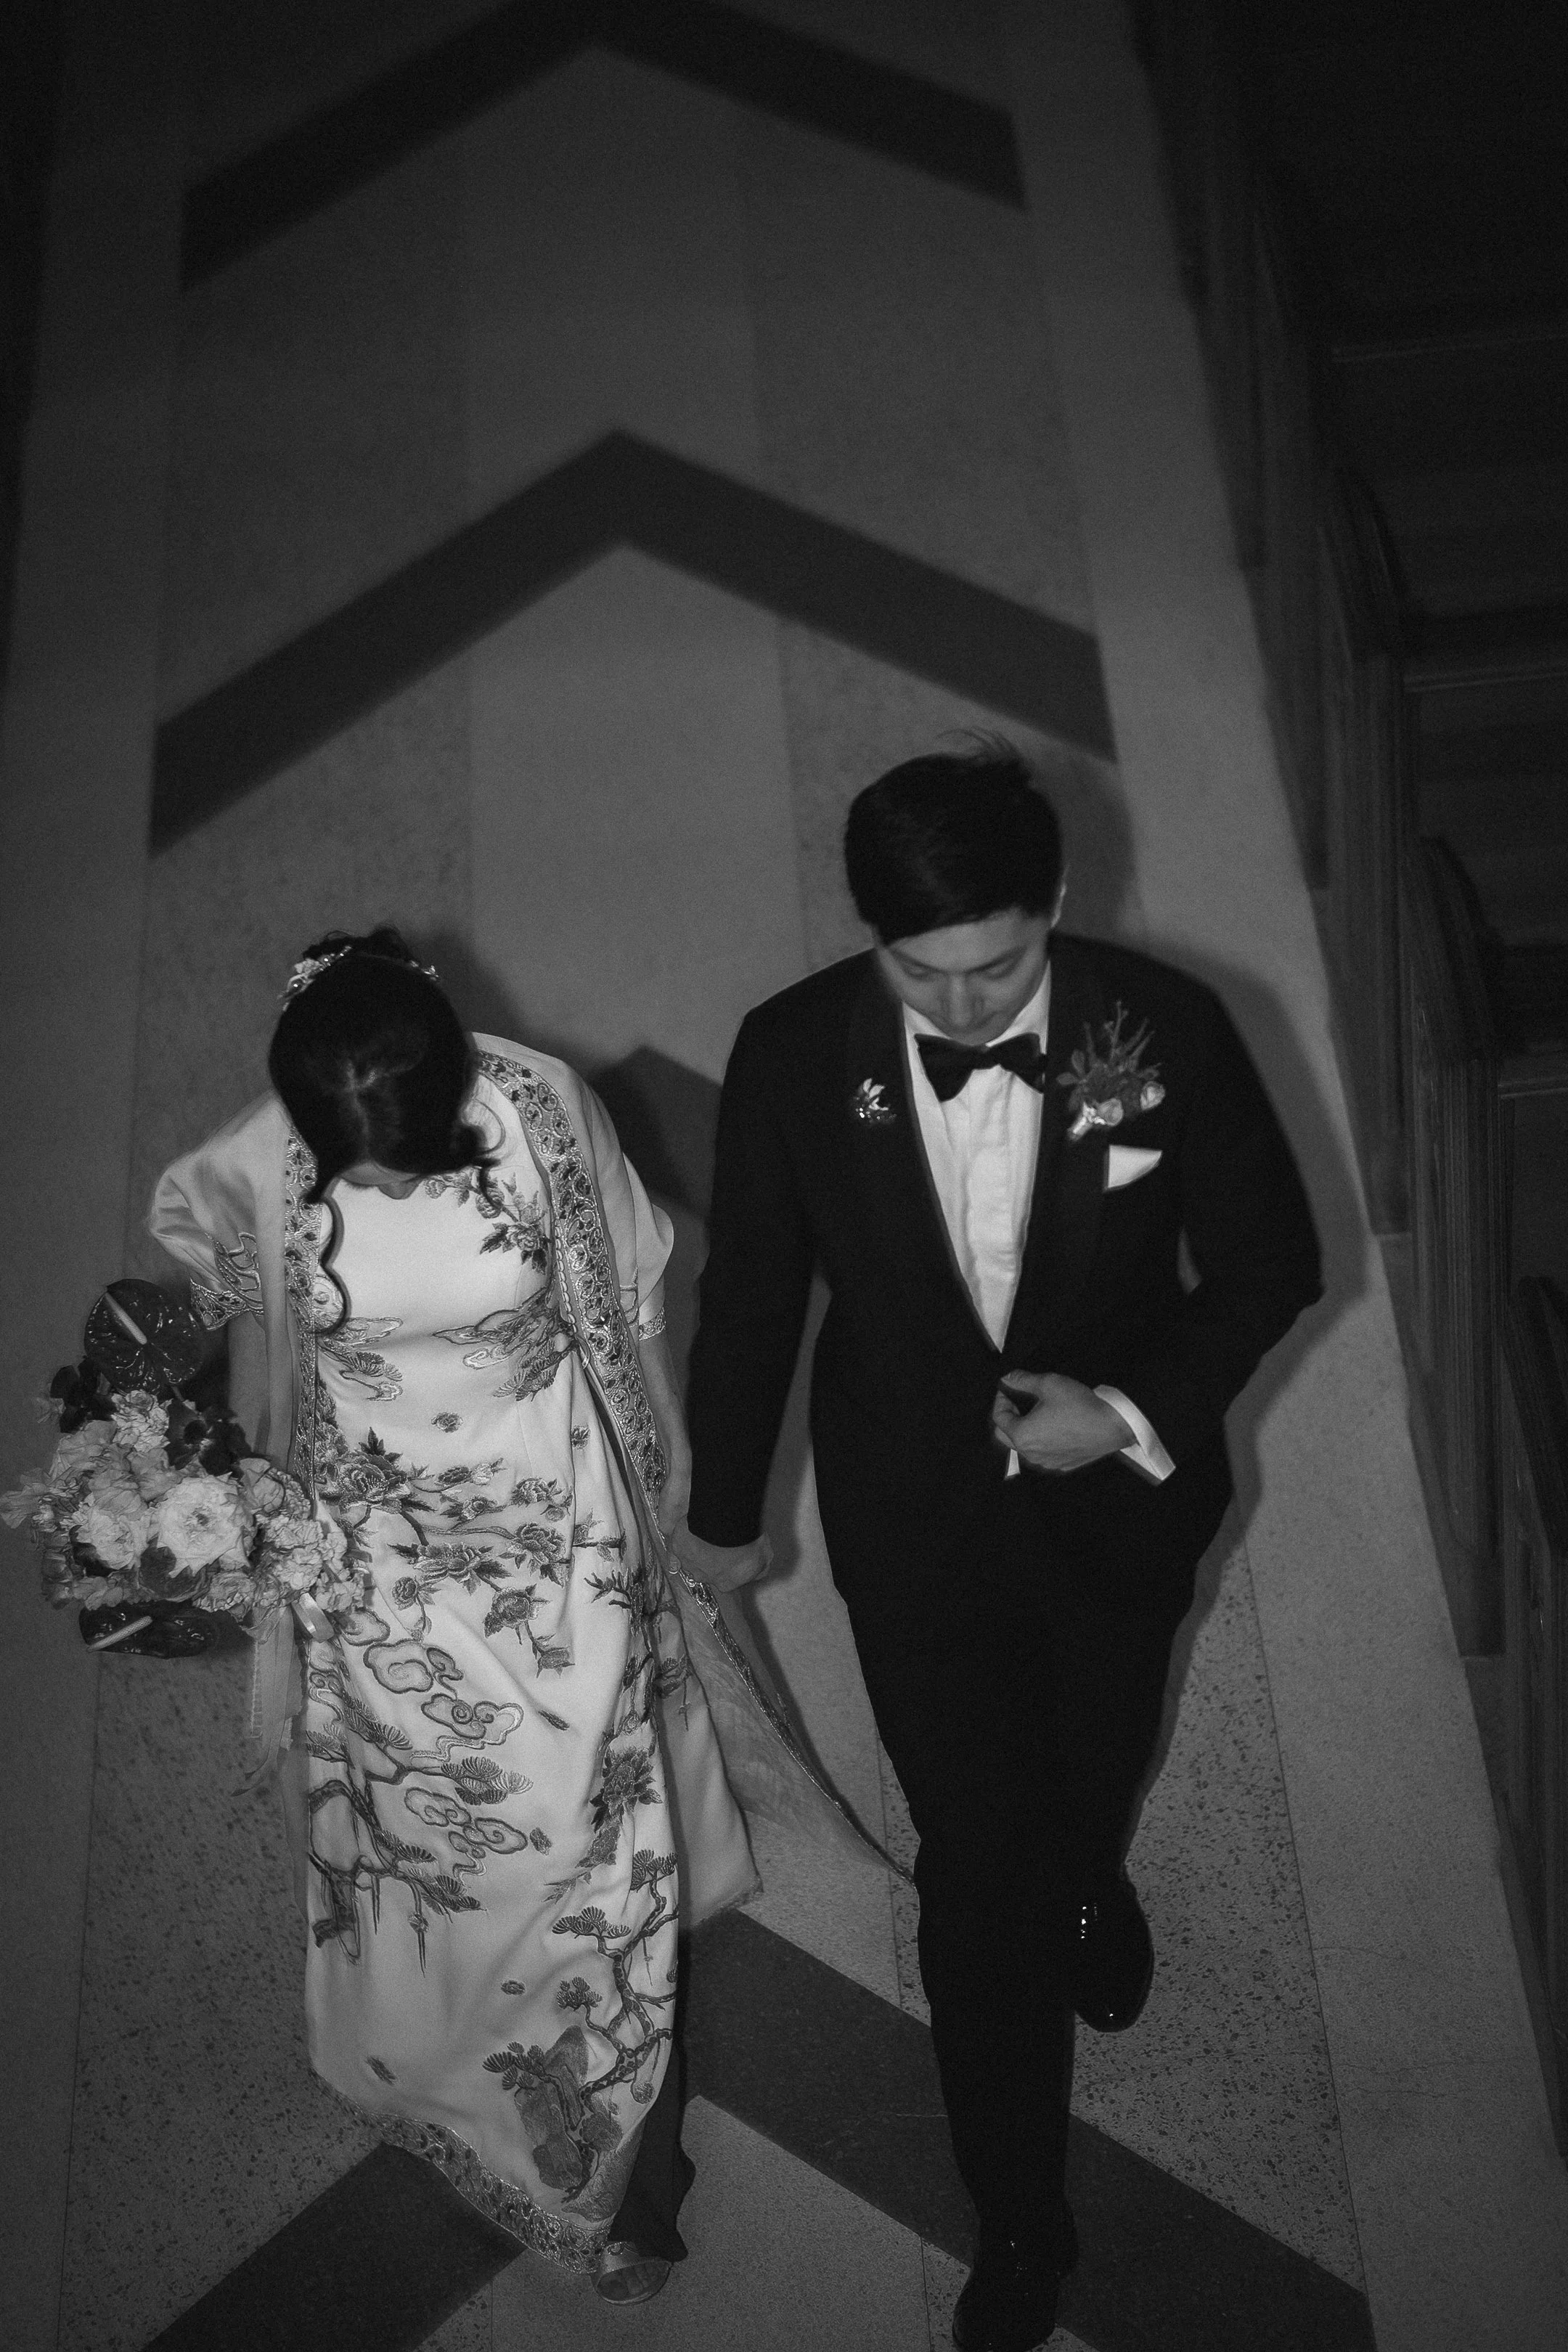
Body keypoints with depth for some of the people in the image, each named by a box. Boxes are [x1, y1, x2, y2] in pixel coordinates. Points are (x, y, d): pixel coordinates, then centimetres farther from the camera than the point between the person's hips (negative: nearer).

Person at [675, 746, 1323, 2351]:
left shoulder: (1167, 1029, -23)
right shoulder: (794, 1054, -22)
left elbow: (1269, 1261, -9)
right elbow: (750, 1294, -7)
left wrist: (1140, 1410, -24)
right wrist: (724, 1505, 5)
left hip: (1118, 1500, 1)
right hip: (913, 1516, -1)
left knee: (1097, 1759, 29)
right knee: (974, 1867, 9)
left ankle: (1090, 1882, 69)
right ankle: (1020, 2221, 31)